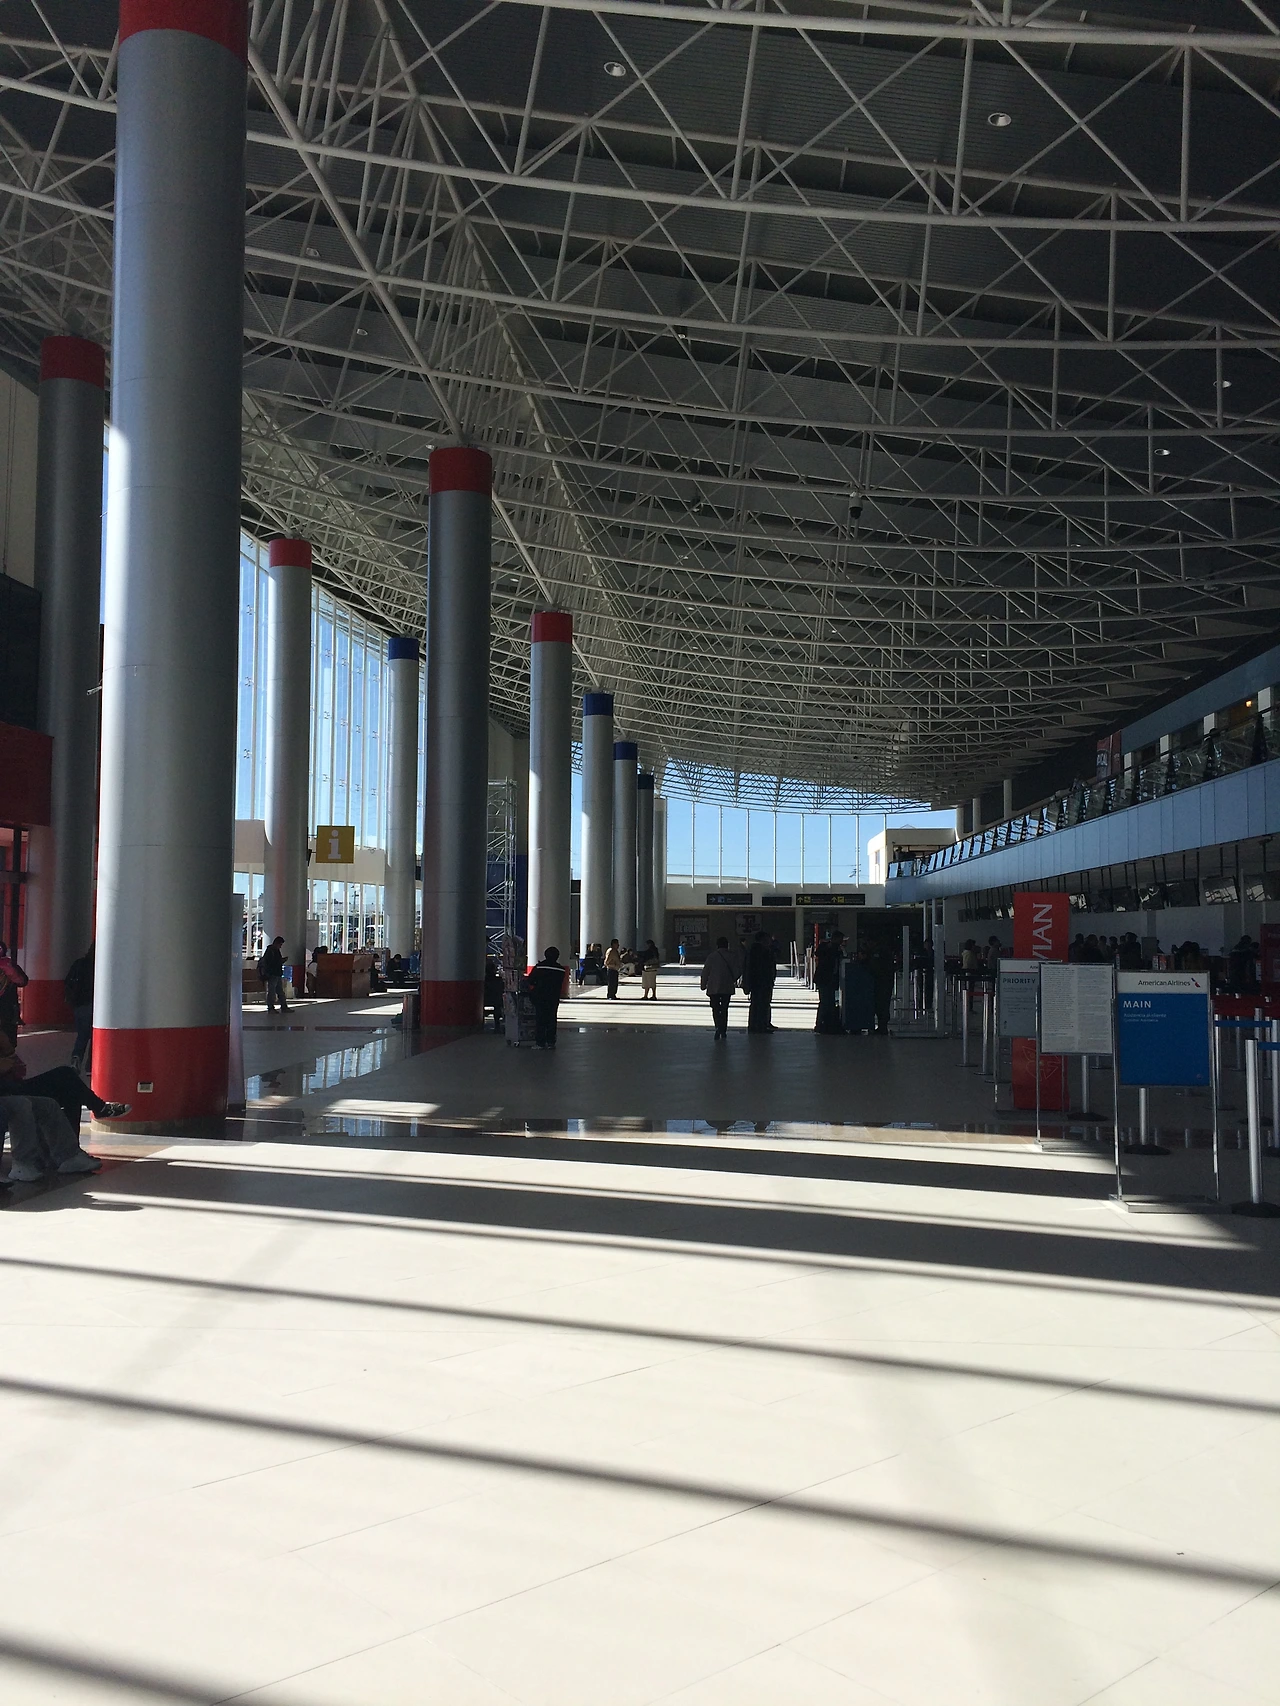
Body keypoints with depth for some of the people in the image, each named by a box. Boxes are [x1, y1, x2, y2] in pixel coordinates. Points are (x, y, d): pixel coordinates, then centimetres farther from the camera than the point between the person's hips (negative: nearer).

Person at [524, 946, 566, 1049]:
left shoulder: (539, 967, -7)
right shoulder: (560, 969, -2)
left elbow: (530, 981, -3)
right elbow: (560, 985, 4)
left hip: (540, 997, -2)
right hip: (554, 998, 2)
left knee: (540, 1019, 4)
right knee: (551, 1019, 9)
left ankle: (540, 1042, 2)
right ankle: (551, 1042, 7)